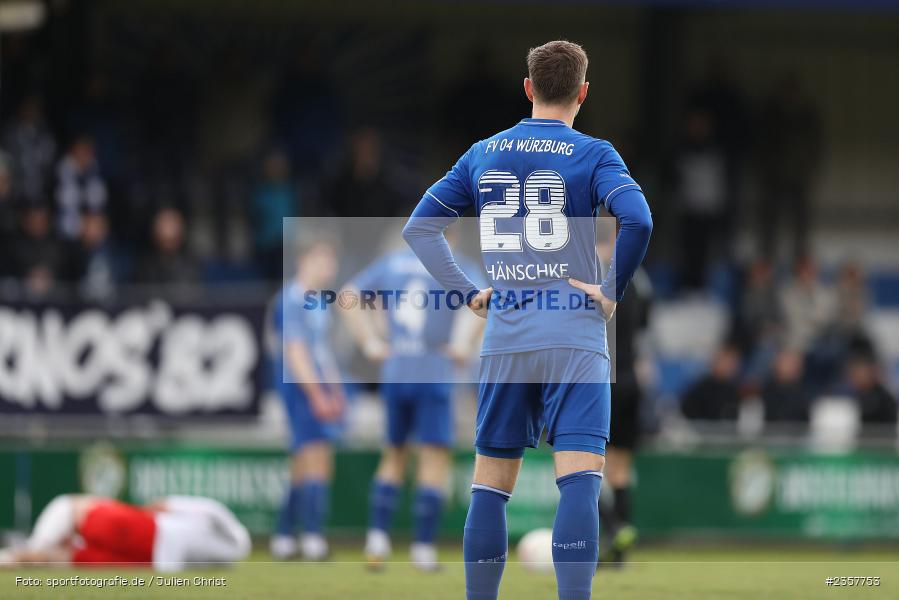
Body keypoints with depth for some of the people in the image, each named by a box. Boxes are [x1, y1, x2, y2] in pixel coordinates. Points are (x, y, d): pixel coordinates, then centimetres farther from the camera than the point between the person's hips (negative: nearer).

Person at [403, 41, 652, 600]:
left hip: (504, 338, 4)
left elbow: (420, 228, 12)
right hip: (575, 337, -4)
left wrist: (468, 292, 11)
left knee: (491, 486, 11)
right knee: (580, 481, -10)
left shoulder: (483, 155, 10)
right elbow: (638, 221, -20)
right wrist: (612, 292, -8)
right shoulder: (592, 155, -3)